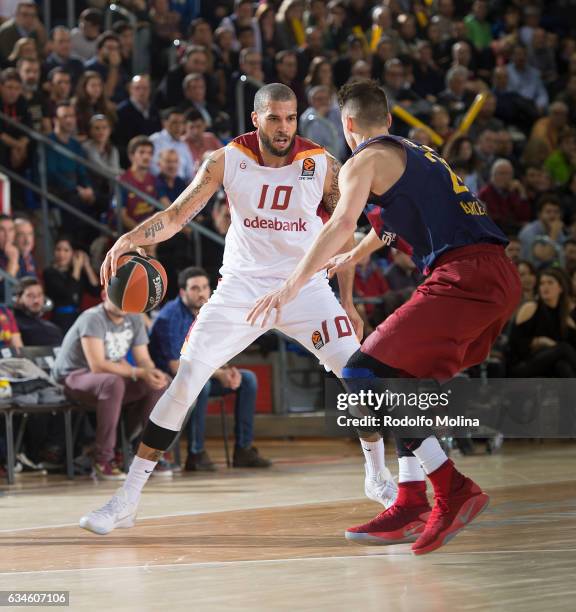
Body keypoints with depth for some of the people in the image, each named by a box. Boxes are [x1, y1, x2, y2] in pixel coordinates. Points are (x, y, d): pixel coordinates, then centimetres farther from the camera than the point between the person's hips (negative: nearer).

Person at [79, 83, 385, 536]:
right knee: (183, 384, -8)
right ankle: (126, 502, -1)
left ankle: (378, 476, 10)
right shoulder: (227, 161, -9)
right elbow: (177, 215, -9)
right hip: (240, 289, 0)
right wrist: (131, 238, -27)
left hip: (305, 288, 0)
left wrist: (347, 303, 2)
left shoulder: (323, 166, -9)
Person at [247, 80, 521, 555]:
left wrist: (291, 288, -19)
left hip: (462, 277, -9)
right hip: (501, 275, 9)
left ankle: (453, 489, -15)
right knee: (401, 379, 20)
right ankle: (411, 506, 15)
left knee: (364, 378, -10)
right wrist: (354, 257, 64)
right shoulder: (417, 154, 29)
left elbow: (342, 222, -15)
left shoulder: (364, 161, 3)